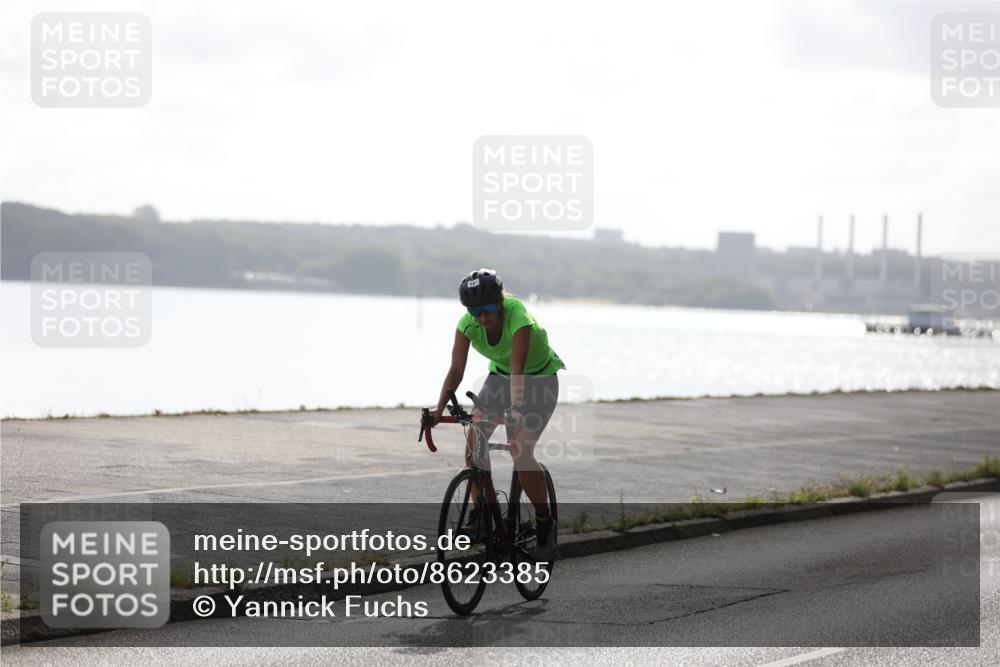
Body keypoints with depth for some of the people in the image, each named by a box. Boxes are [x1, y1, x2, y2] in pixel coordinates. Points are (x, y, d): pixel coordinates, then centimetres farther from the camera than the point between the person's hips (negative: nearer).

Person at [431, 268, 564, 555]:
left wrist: (515, 409, -56)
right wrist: (439, 408, -36)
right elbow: (456, 369, -24)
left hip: (539, 378, -5)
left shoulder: (518, 317, -35)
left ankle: (545, 522, -2)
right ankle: (480, 512, 5)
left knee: (520, 451, -20)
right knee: (474, 442, -12)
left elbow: (517, 370, -43)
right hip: (499, 375, 5)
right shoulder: (468, 324, -21)